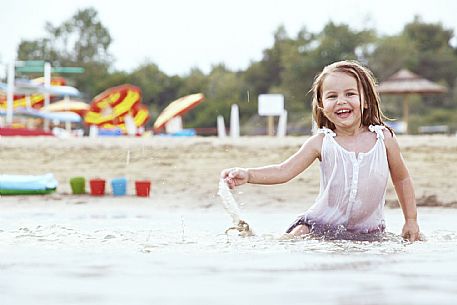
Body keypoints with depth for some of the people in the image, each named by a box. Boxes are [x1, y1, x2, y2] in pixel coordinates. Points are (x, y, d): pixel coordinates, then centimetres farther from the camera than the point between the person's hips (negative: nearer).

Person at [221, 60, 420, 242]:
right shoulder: (321, 142, -7)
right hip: (323, 222, -1)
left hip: (367, 230, 2)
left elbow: (402, 179, 9)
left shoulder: (383, 138, -4)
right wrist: (248, 175, -32)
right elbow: (284, 171, -15)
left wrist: (411, 220, 9)